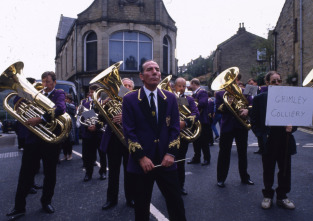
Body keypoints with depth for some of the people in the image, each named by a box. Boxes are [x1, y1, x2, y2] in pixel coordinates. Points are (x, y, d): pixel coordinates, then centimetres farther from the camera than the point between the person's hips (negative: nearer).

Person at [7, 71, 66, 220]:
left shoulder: (59, 94, 0)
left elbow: (60, 108, -21)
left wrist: (41, 119, -30)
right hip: (33, 139, 3)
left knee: (50, 173, 10)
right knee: (26, 173, 5)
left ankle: (46, 201, 29)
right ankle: (19, 207, 18)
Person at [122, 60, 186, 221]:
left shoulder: (170, 98, 7)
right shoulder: (130, 99, -2)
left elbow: (174, 128, 4)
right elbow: (129, 131, -7)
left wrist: (171, 153, -8)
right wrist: (141, 157, -14)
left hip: (166, 161, 2)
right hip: (141, 163, -2)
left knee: (176, 204, 12)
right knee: (141, 208, 13)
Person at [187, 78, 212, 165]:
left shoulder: (202, 92, -10)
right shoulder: (194, 94, 16)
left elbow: (203, 103, -26)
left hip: (202, 120, -8)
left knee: (204, 141, 1)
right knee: (196, 140, 13)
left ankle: (207, 158, 14)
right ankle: (196, 158, 23)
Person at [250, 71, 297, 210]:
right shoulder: (259, 98, -2)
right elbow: (254, 121, -2)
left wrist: (291, 127, -12)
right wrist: (262, 136, -11)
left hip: (285, 141, 2)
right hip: (268, 141, -2)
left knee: (285, 170, 11)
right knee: (268, 171, 10)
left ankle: (282, 196, 30)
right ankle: (268, 196, 28)